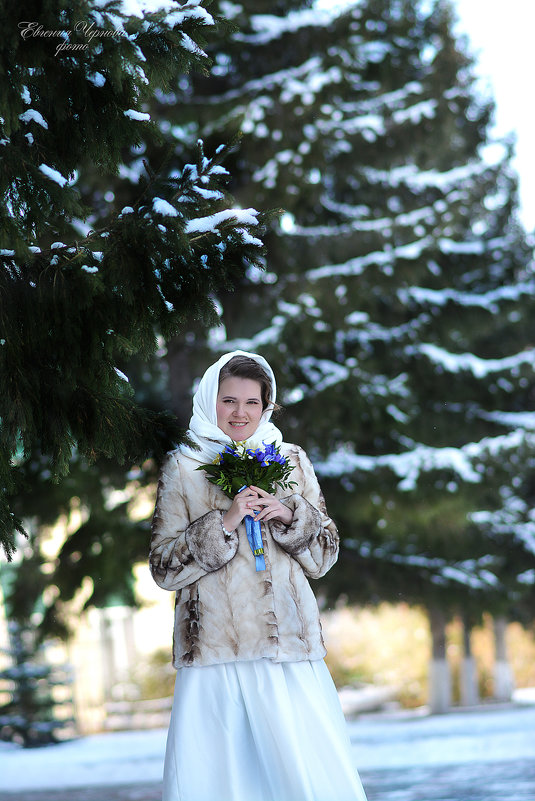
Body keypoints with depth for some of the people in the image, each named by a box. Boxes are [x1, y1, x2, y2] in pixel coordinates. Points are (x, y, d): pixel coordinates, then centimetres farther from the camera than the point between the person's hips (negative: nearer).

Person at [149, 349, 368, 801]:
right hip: (215, 645, -2)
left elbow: (325, 555, 14)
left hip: (288, 643, 2)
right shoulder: (182, 467, 7)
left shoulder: (291, 460, 13)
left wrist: (290, 514, -5)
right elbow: (164, 568, 2)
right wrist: (224, 522, -10)